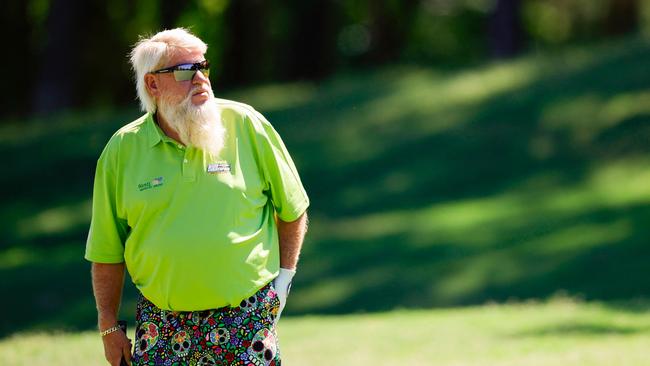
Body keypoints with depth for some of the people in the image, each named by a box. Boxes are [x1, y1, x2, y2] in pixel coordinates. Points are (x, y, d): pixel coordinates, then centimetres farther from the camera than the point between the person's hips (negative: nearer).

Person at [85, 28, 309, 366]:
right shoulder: (122, 149, 0)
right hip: (160, 322, 1)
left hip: (247, 315, -1)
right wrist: (109, 326, 6)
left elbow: (292, 209, 10)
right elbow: (107, 250, 6)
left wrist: (284, 275, 5)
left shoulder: (246, 125, -2)